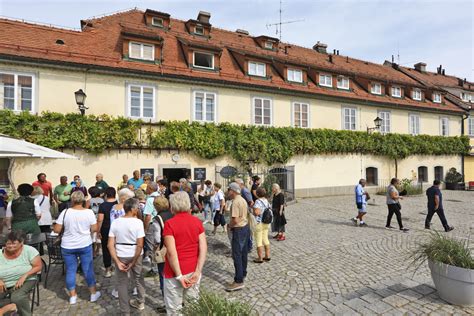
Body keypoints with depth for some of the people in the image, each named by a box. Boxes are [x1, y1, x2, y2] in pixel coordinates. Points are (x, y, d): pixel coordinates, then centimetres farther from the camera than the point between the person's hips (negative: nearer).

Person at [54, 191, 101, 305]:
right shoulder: (89, 212, -10)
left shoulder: (65, 212, -9)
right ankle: (93, 293, 21)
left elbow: (57, 230, -6)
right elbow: (94, 229, -6)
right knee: (88, 269, 10)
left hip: (68, 246, 1)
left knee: (70, 270, 14)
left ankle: (72, 296, 23)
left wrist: (66, 228, 13)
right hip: (85, 245, 0)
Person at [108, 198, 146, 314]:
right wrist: (133, 262, -10)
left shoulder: (115, 222, -6)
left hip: (120, 256, 1)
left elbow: (110, 245, -9)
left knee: (122, 283, 16)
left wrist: (117, 262, -8)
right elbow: (140, 245, -20)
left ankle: (125, 312, 25)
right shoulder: (138, 222, -16)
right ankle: (140, 302, 42)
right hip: (135, 255, -1)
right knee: (138, 278, 22)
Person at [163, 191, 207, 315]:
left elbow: (171, 252, -18)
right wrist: (197, 271, -5)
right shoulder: (197, 221, -2)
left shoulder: (169, 224, -13)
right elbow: (203, 248, -6)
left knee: (174, 309, 12)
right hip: (193, 271, 4)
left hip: (175, 272, -4)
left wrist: (179, 275, -12)